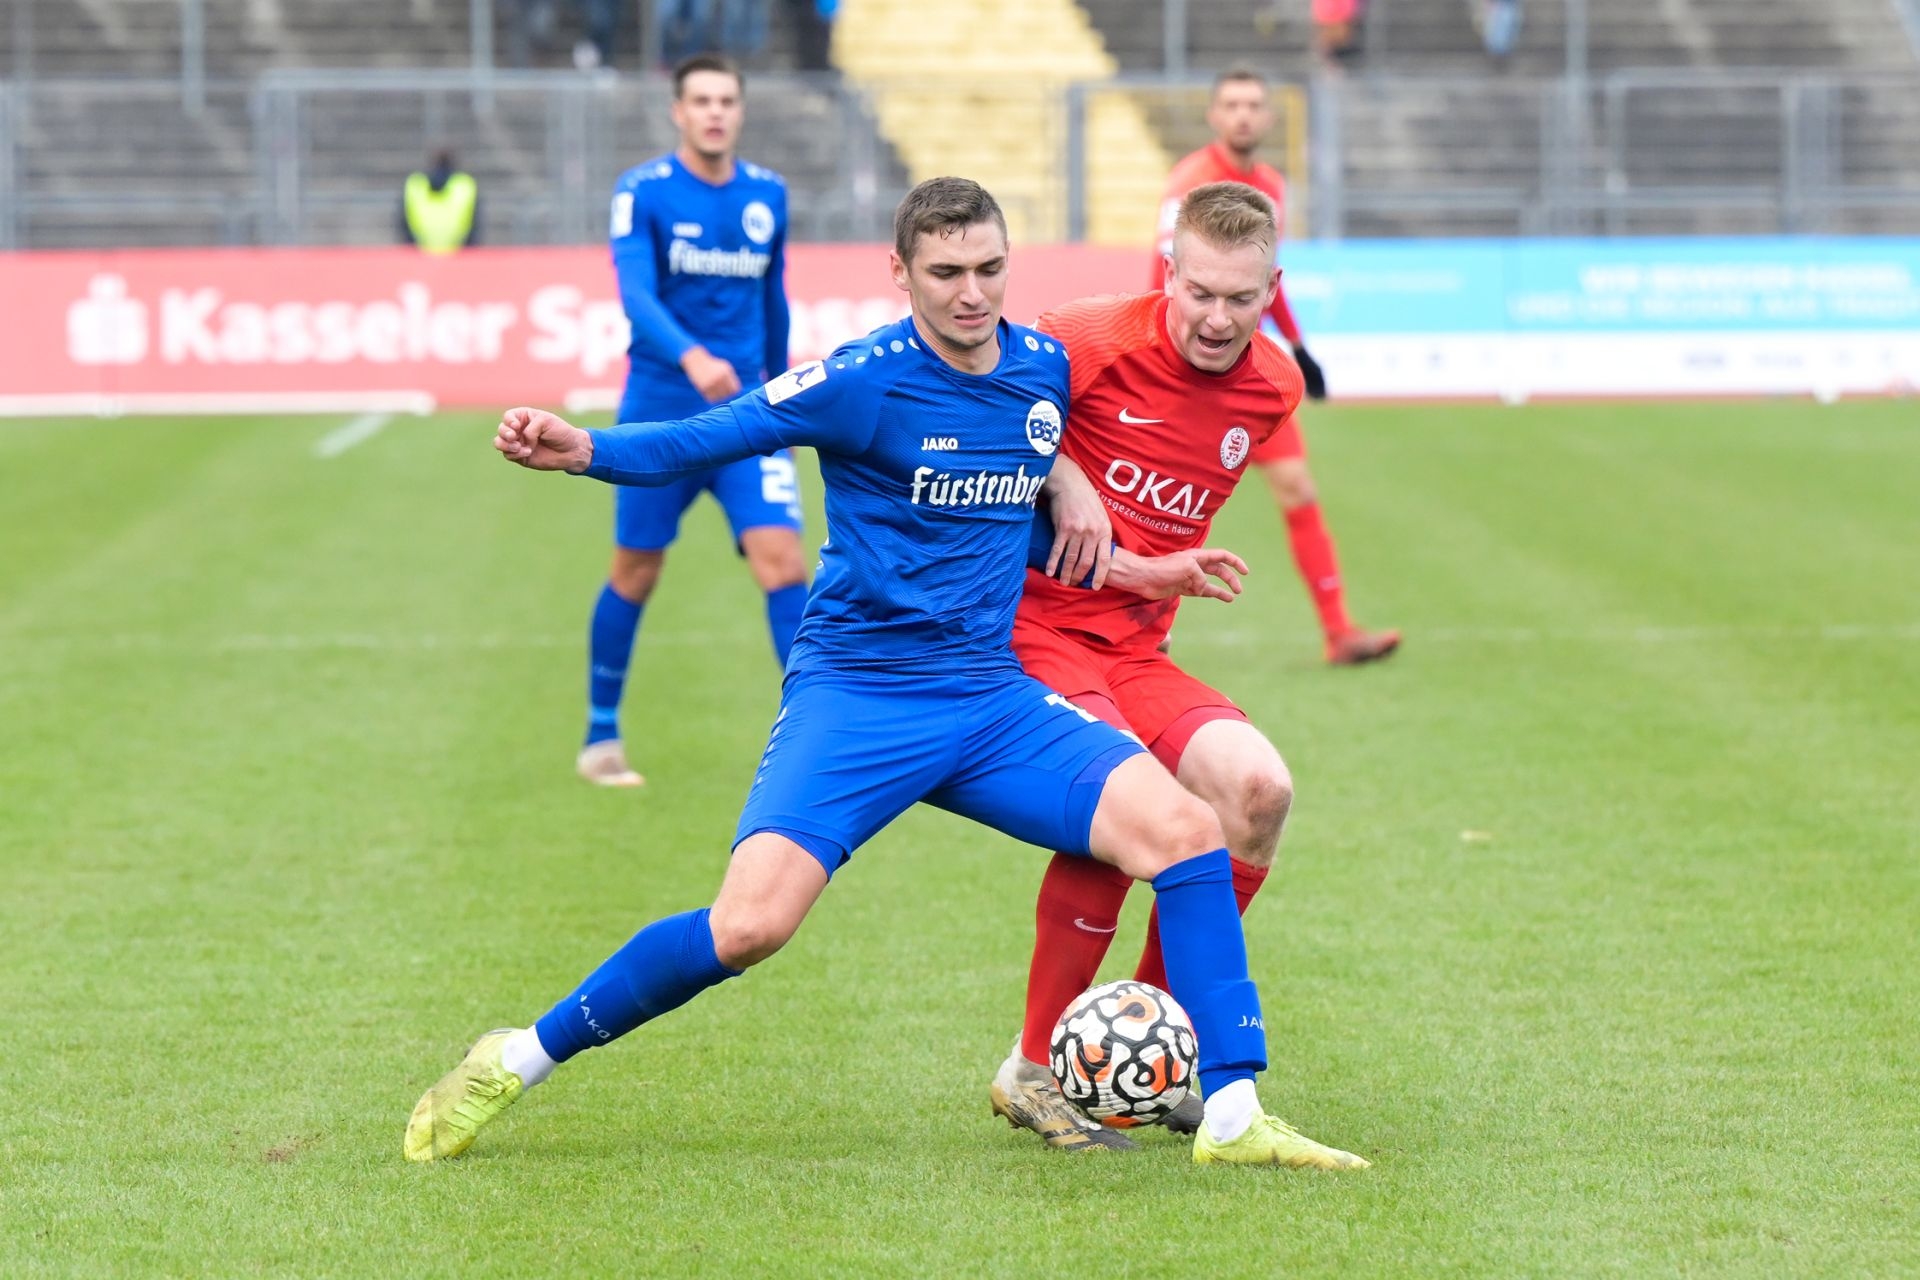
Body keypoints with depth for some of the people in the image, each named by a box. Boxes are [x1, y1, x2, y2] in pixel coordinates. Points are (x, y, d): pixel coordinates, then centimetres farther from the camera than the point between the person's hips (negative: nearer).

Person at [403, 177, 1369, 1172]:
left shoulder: (1046, 370, 8)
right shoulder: (864, 380, -10)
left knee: (1183, 830, -14)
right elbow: (702, 439, -14)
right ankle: (517, 1061, -2)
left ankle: (1231, 1117, -6)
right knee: (749, 926, -22)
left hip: (993, 699, 5)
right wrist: (580, 449, -31)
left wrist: (1131, 571, 21)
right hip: (853, 694, -5)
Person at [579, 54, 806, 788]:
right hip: (659, 418, -3)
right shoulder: (642, 192, -7)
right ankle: (601, 735, 23)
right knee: (635, 576, 6)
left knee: (782, 559, -13)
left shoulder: (768, 196, 6)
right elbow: (635, 294, -21)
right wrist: (692, 358, -38)